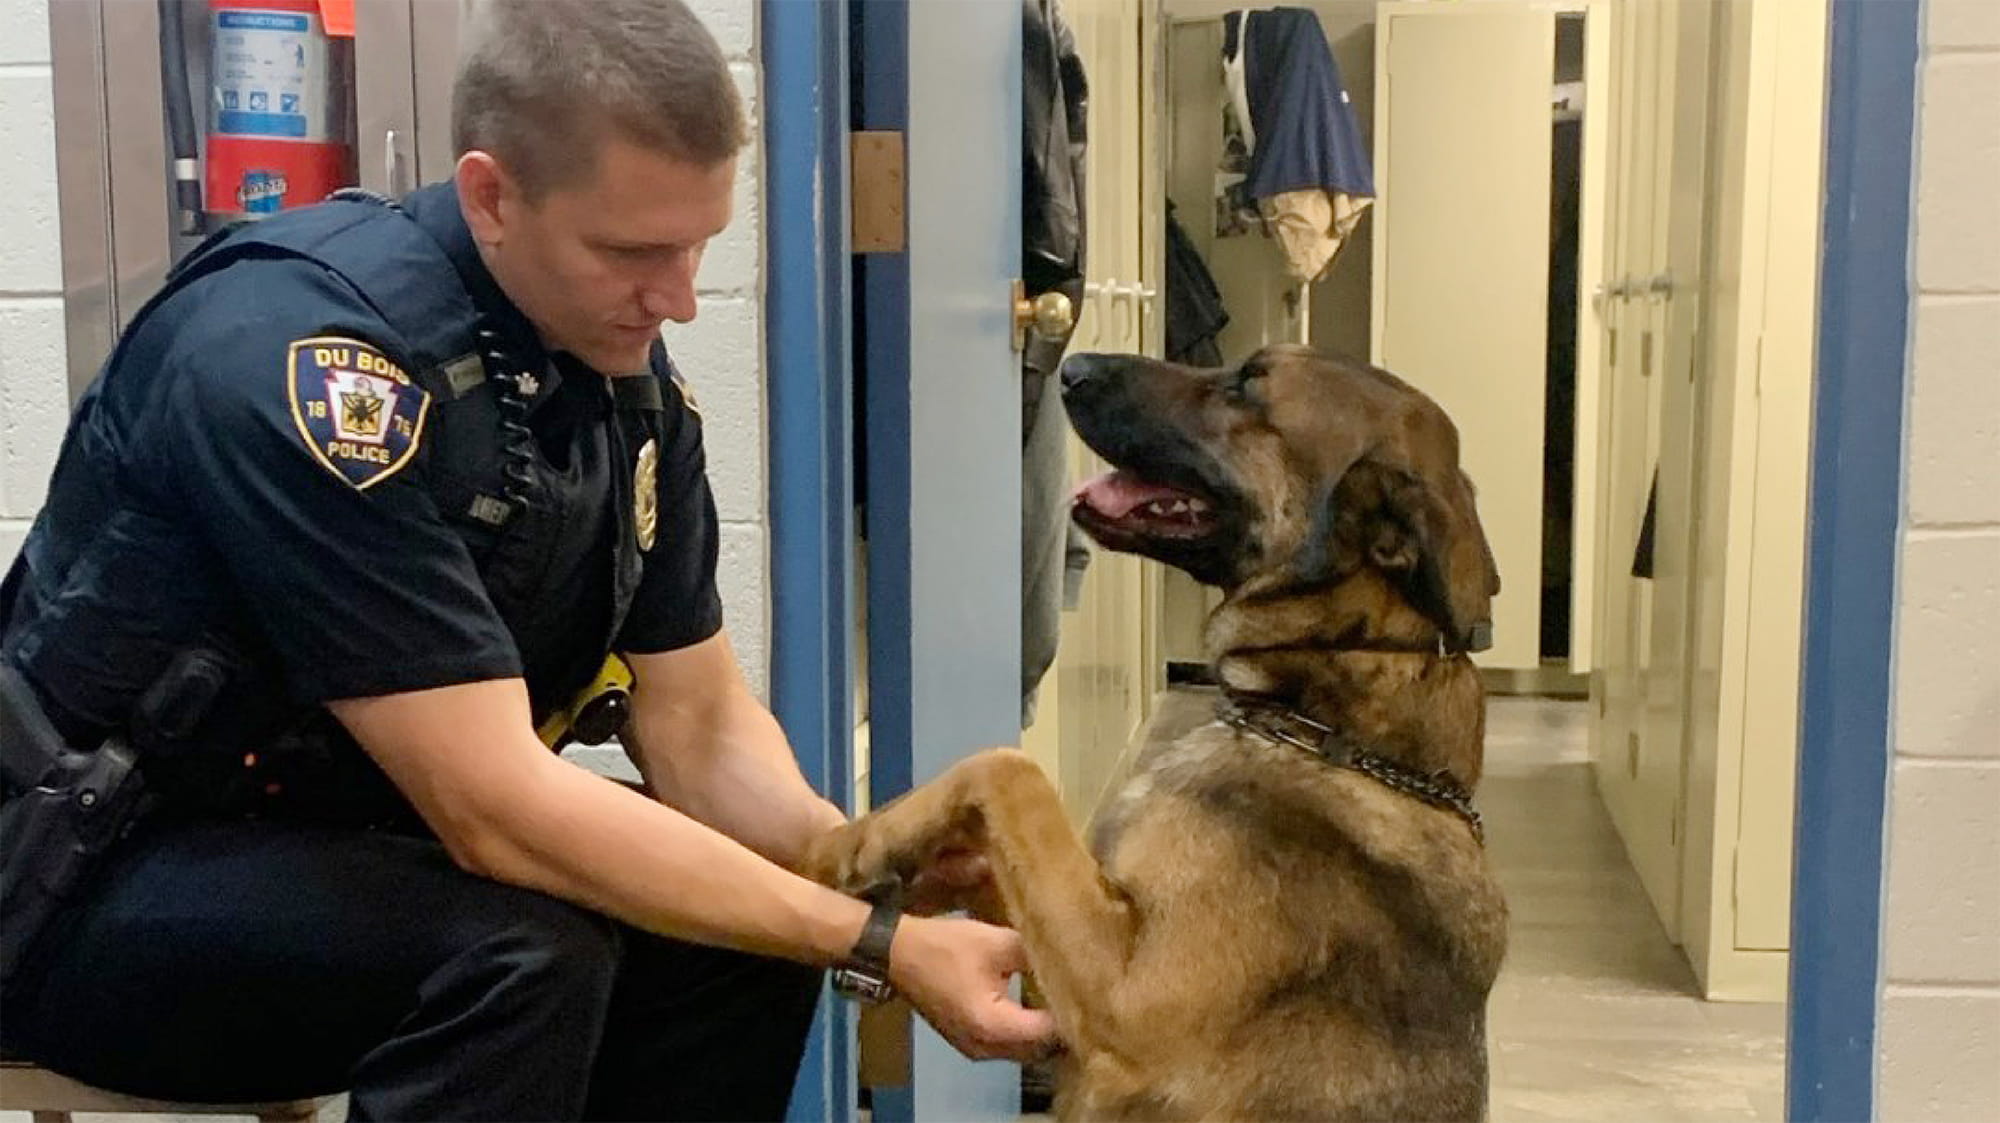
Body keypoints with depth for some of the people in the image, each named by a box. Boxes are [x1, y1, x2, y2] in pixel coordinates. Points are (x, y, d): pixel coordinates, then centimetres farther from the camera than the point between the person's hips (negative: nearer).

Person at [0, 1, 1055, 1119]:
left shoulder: (628, 374, -5)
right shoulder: (293, 359, -29)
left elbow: (697, 724, -1)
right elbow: (492, 808, -31)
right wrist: (878, 943, -29)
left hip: (360, 836, 7)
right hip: (105, 878, -7)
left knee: (758, 916, -8)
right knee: (522, 950, -30)